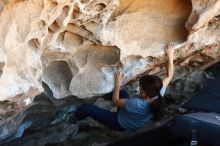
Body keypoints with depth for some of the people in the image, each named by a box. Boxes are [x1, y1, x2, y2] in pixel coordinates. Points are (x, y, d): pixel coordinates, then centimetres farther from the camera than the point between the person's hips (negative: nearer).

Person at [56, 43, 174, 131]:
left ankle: (72, 118, 28)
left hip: (120, 124, -7)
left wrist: (117, 84, -14)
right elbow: (170, 75, -9)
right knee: (122, 92, 28)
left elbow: (115, 101, -26)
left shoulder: (138, 104, -44)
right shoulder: (159, 94, -26)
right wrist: (170, 56, -3)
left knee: (86, 107, -3)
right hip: (134, 120, 7)